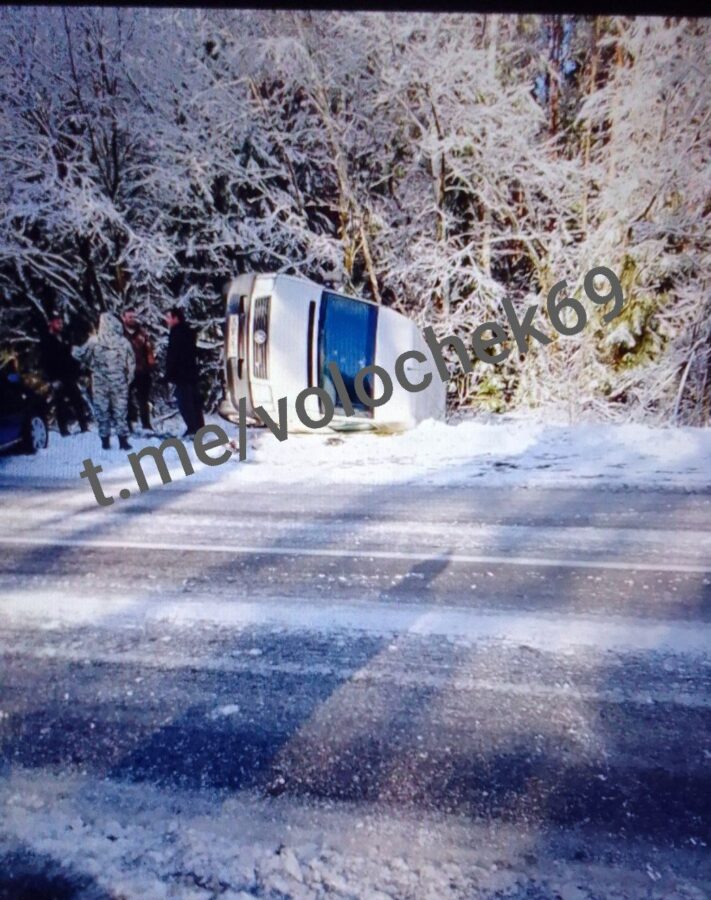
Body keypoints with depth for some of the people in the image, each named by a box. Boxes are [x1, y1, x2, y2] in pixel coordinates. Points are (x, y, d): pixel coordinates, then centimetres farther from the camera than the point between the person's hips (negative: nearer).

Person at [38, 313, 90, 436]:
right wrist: (53, 379, -16)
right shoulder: (46, 341, -3)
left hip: (70, 378, 6)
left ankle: (84, 427, 11)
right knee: (61, 405, -4)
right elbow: (45, 361, -9)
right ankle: (64, 429, 1)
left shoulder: (63, 339, 17)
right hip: (58, 379, -6)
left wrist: (76, 373, 9)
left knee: (78, 402, 5)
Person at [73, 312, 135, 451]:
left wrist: (74, 349, 25)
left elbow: (82, 355, 3)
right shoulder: (123, 342, -5)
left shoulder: (94, 341, -8)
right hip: (119, 383, 0)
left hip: (100, 383, 0)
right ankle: (123, 440, 3)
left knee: (102, 411, 10)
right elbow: (131, 363, -1)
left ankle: (105, 440, 15)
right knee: (120, 410, 5)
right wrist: (128, 379, 11)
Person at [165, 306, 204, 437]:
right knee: (194, 400, 12)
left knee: (185, 401, -7)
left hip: (181, 373, -10)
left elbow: (172, 355, -18)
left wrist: (169, 374, -14)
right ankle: (199, 426, 18)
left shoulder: (177, 333, -14)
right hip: (191, 371, 10)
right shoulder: (188, 331, 16)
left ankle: (193, 428, -7)